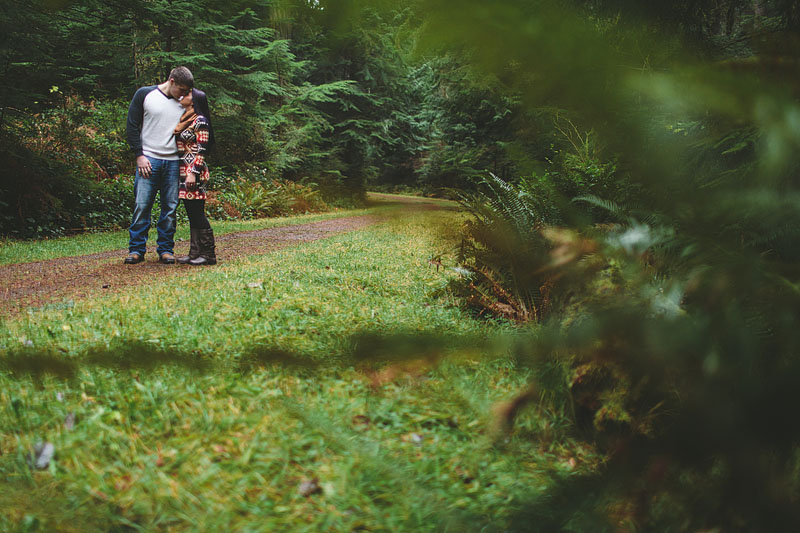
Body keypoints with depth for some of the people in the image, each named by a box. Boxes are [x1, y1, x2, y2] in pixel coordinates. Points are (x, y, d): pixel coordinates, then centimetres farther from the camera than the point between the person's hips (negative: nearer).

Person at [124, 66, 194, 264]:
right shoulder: (145, 95, 2)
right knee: (142, 205, -5)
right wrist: (139, 155, -7)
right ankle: (136, 249, 4)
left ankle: (166, 249, 11)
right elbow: (132, 127, 1)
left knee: (170, 207, 2)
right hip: (148, 160, -3)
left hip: (173, 163, 3)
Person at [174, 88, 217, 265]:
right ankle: (195, 252, 13)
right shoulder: (184, 121, 18)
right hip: (183, 172, 9)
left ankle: (208, 254, -3)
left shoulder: (200, 121, -8)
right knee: (192, 214, 9)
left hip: (195, 173, -9)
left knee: (197, 213, -8)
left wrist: (193, 173, -18)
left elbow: (201, 151, -14)